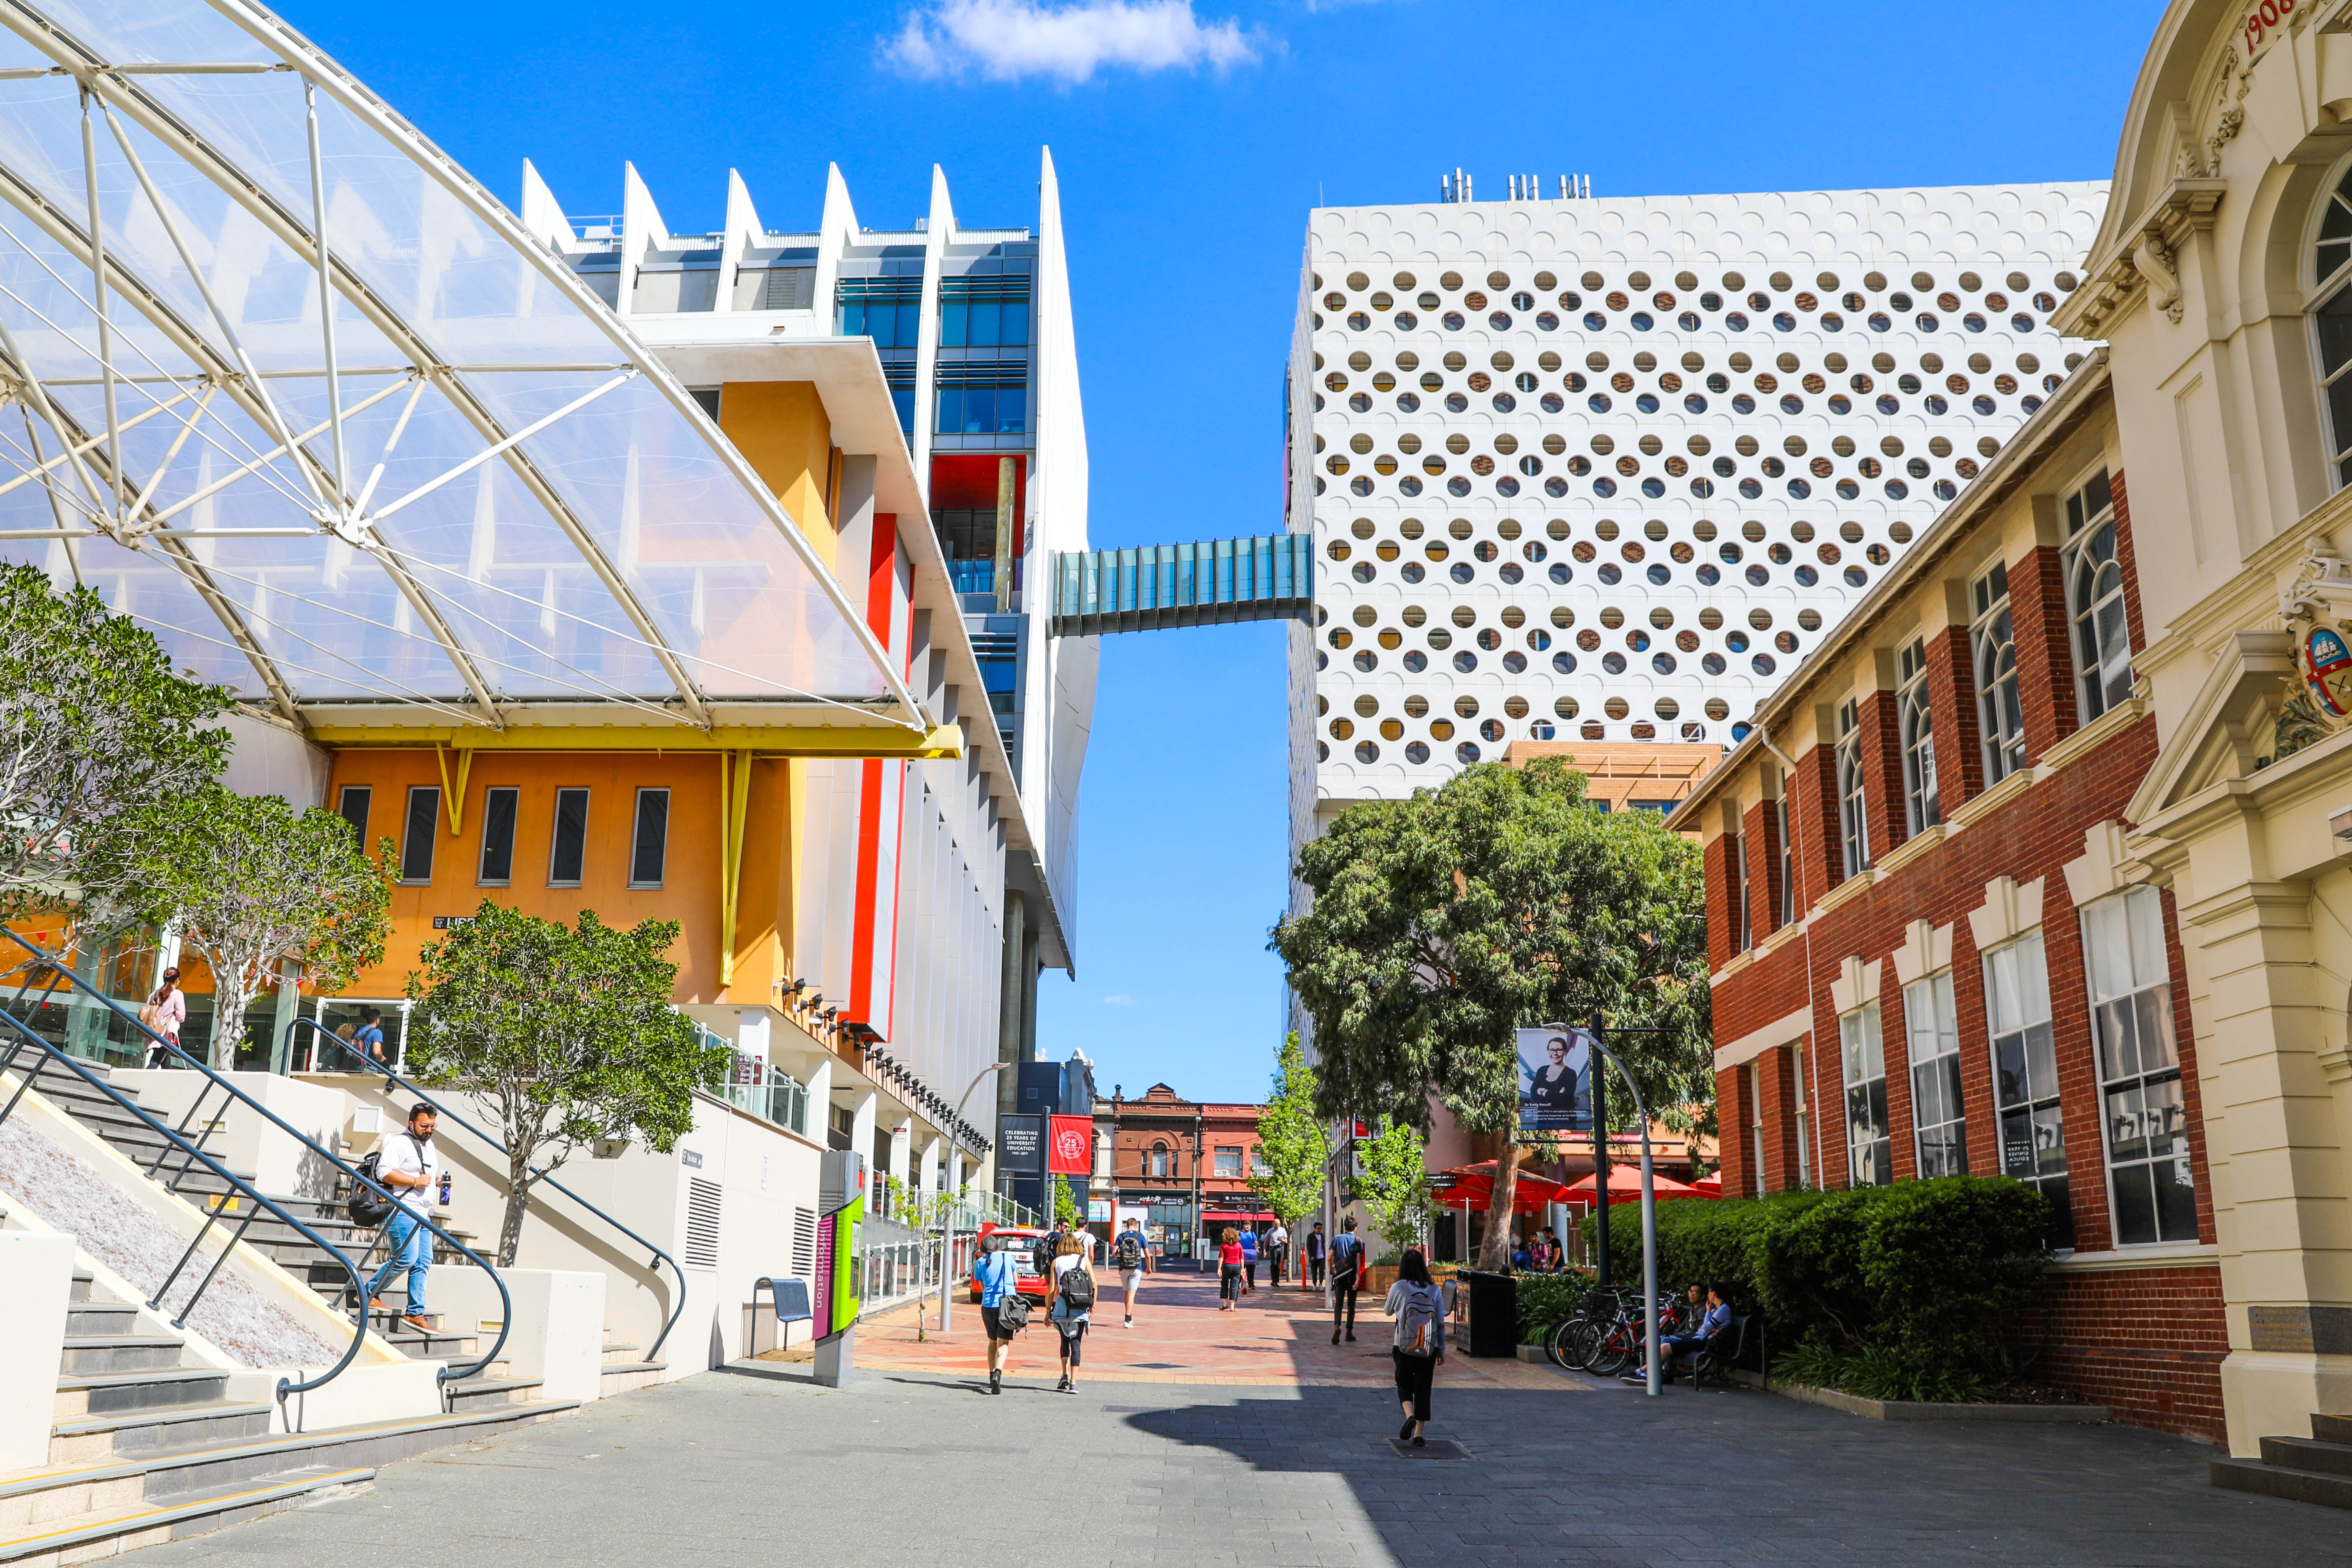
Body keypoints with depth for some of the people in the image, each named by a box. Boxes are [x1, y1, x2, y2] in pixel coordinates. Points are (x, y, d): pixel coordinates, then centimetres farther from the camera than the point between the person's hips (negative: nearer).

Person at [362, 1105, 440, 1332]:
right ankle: (369, 1294, 5)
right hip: (402, 1210, -9)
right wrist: (415, 1181, -20)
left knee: (423, 1262, 3)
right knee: (406, 1258, -14)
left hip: (422, 1213, 9)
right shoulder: (400, 1143, -8)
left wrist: (438, 1181, 13)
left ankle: (415, 1313, 6)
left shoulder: (428, 1144, 21)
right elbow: (384, 1172, -18)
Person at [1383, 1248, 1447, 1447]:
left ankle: (1410, 1415, -14)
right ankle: (1418, 1435, 6)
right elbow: (1441, 1324, 2)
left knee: (1404, 1383, 14)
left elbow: (1388, 1311, 10)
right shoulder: (1435, 1291, -1)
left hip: (1404, 1347, -2)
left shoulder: (1398, 1288, -7)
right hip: (1429, 1348, 2)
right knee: (1423, 1388, 9)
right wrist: (1442, 1351, 10)